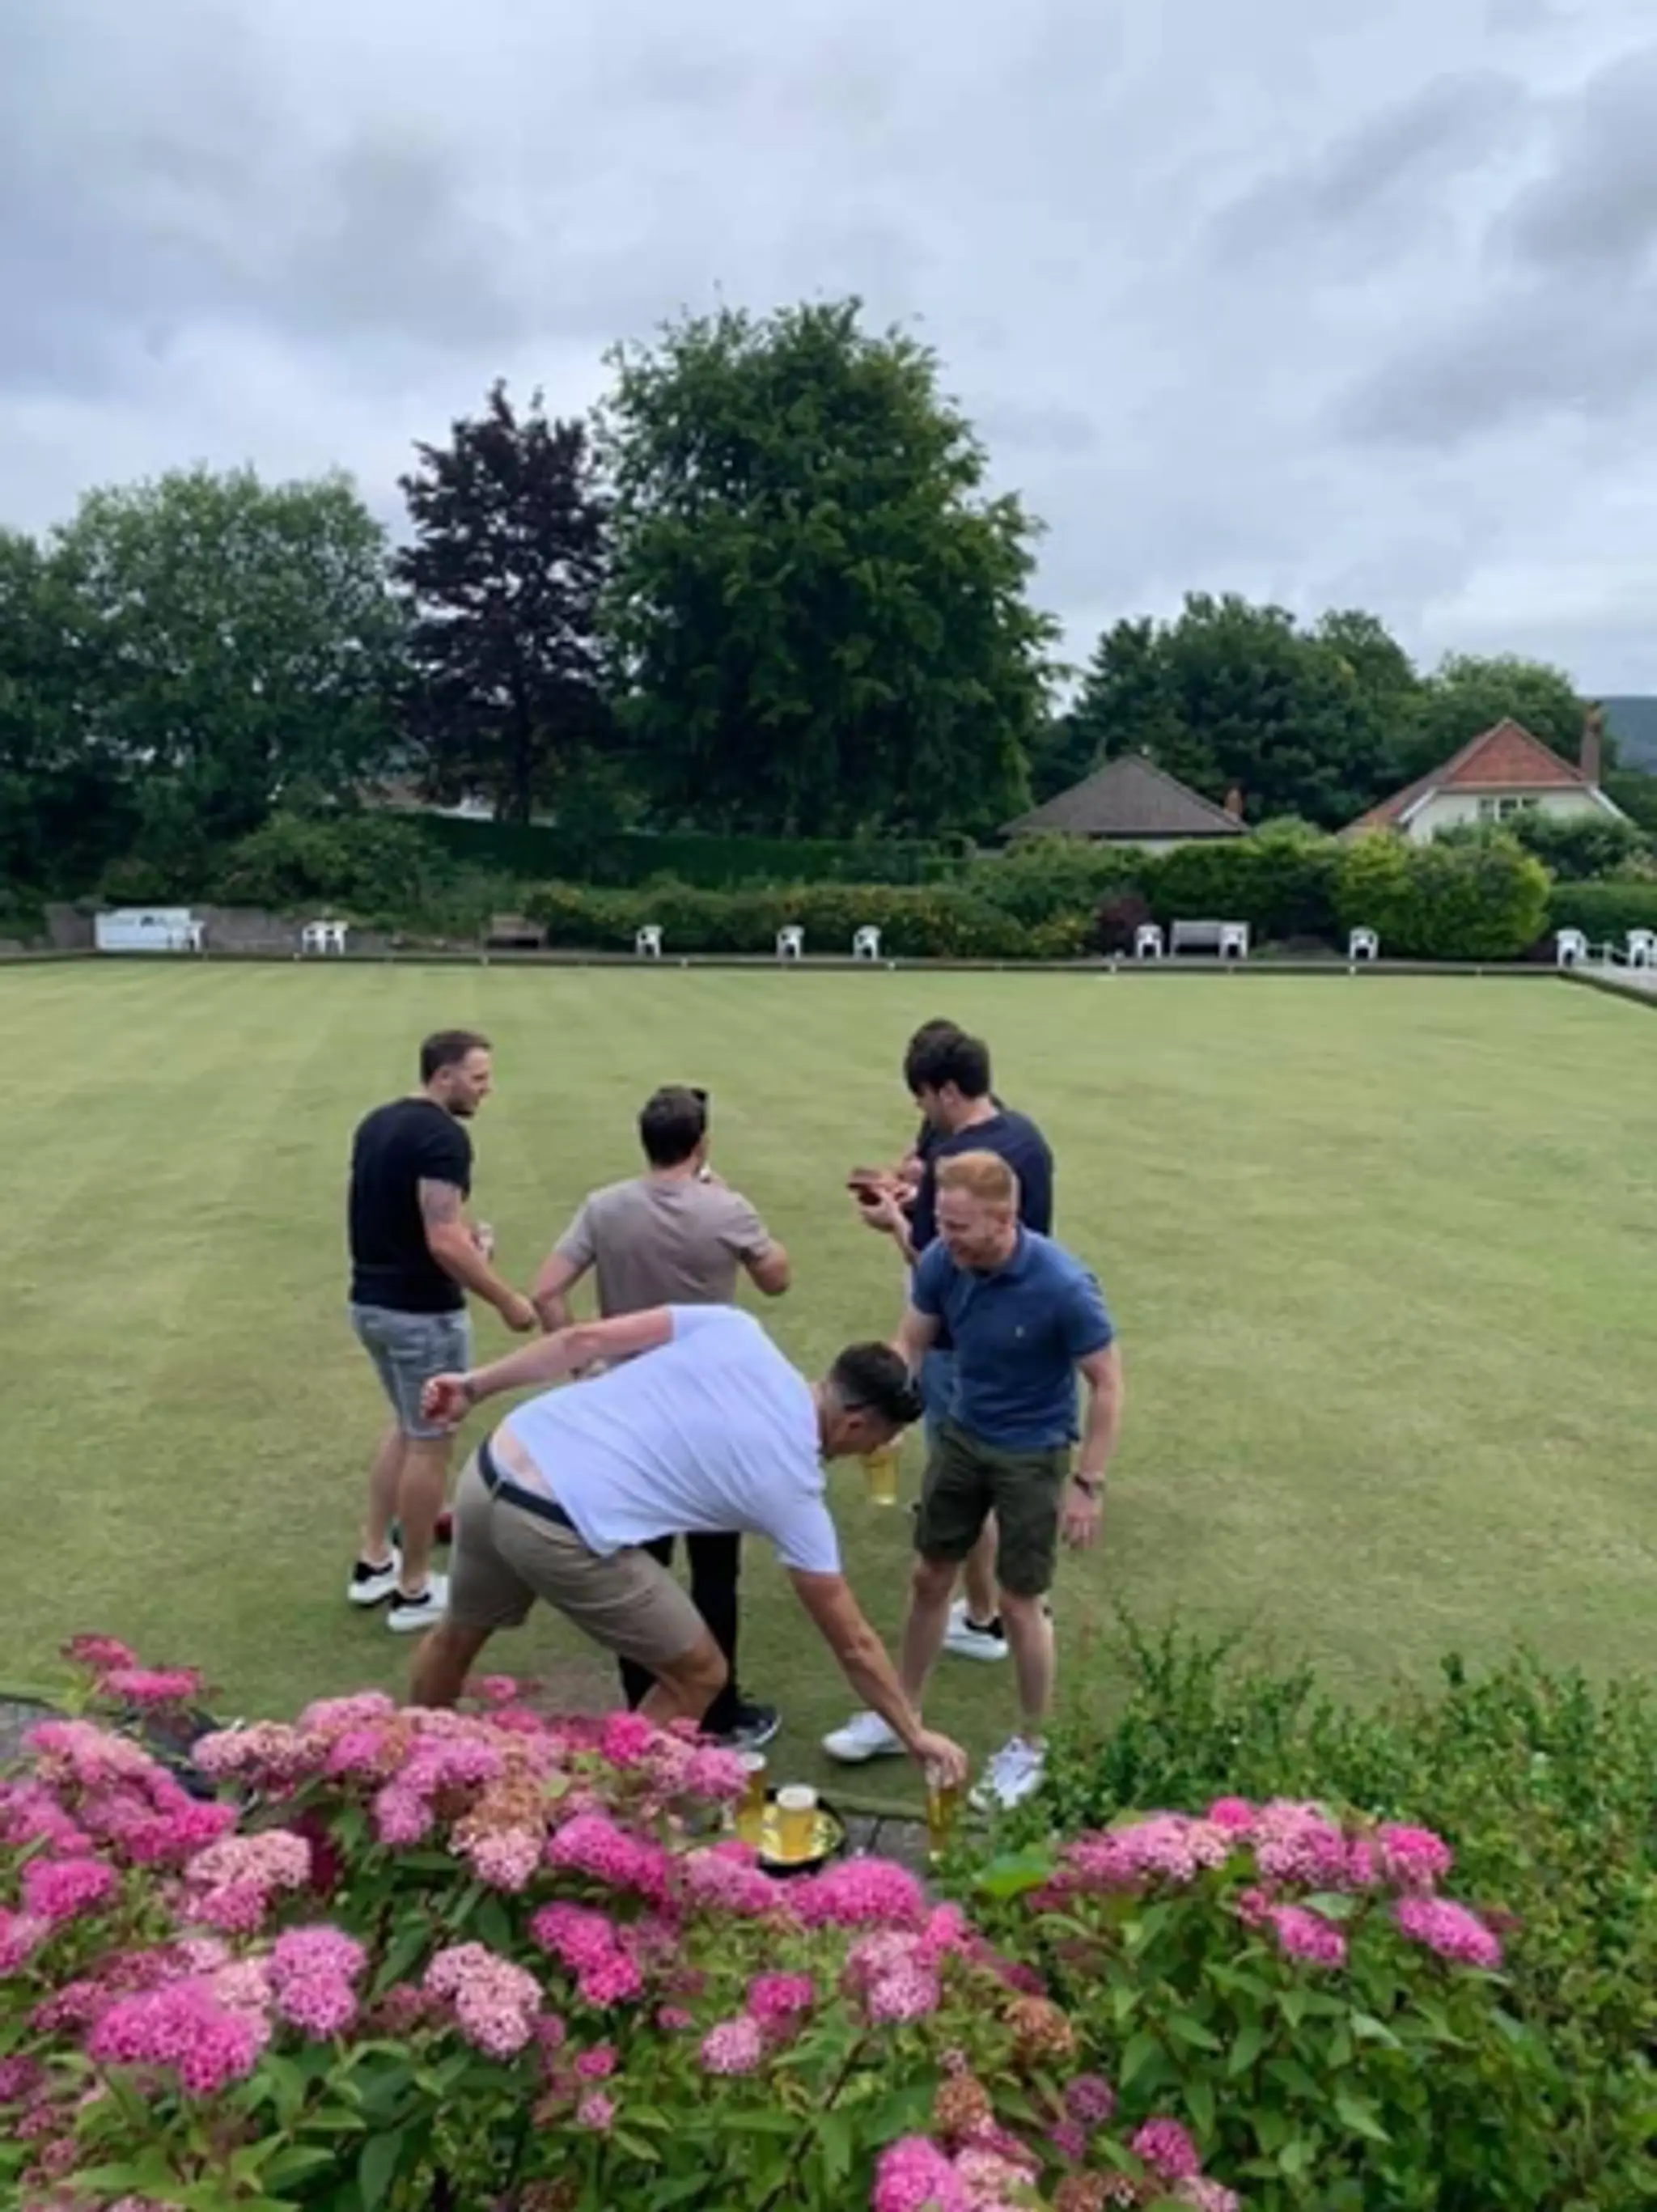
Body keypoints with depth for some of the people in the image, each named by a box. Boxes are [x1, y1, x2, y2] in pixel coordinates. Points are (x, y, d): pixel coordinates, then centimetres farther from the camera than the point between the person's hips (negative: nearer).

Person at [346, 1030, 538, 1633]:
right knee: (429, 1442, 6)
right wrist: (508, 1302, -17)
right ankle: (413, 1591, 18)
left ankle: (373, 1563, 31)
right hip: (421, 1312, -9)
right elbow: (445, 1246, -27)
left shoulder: (376, 1123, 8)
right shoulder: (442, 1135, -20)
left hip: (370, 1301, 9)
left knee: (406, 1426, 25)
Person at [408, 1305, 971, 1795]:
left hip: (489, 1469, 7)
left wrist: (475, 1385, 12)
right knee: (698, 1676, 14)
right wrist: (914, 1735, 22)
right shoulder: (794, 1488, 1)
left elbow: (585, 1338, 4)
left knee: (460, 1634, 35)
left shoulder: (734, 1329, 8)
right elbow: (853, 1646, 10)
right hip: (556, 1531, -7)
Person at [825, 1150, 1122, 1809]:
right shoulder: (941, 1262, -16)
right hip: (961, 1435, 5)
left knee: (1019, 1604, 6)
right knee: (929, 1578, 16)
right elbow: (909, 1344, -2)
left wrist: (1087, 1484, -16)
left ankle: (1029, 1747, 29)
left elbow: (1106, 1386, -18)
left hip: (1033, 1454, -5)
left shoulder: (1063, 1285, -29)